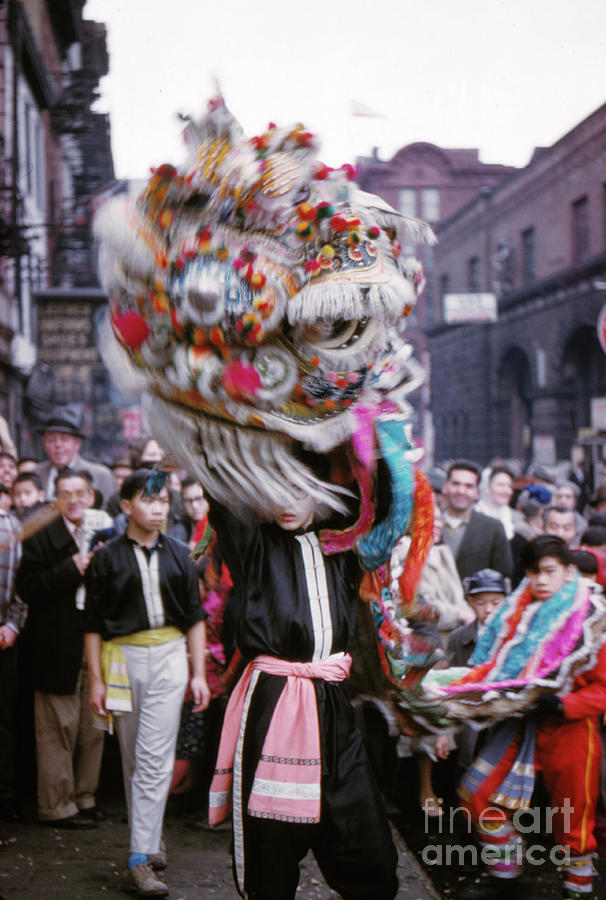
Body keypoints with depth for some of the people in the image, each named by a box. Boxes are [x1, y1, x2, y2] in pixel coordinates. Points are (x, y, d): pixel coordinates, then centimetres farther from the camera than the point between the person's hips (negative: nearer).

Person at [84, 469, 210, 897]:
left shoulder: (178, 555, 6)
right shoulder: (108, 557, 0)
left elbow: (195, 617, 10)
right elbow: (93, 623, 1)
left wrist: (199, 674, 6)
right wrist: (96, 679, -3)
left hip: (169, 657, 0)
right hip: (123, 657, 0)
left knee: (154, 758, -7)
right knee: (132, 758, 9)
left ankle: (141, 859, -4)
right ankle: (151, 835, 25)